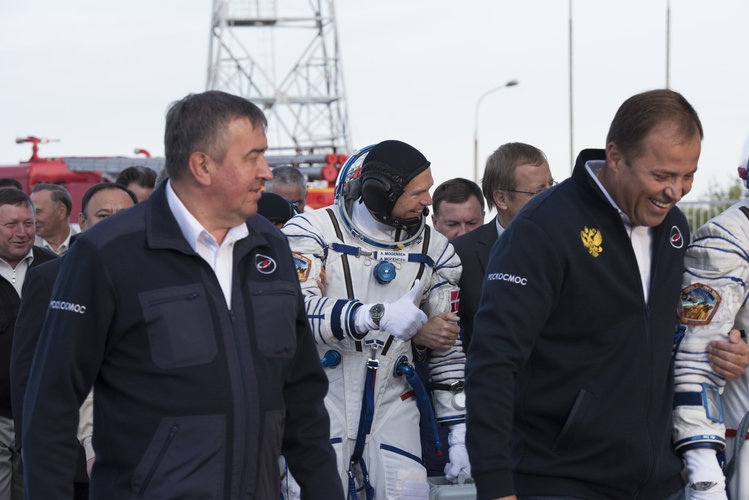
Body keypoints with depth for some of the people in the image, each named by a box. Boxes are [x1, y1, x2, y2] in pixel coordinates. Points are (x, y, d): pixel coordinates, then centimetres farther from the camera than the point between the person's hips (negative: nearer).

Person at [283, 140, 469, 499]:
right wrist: (378, 316, -32)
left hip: (391, 402, 3)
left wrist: (459, 432, 6)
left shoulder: (433, 250, 7)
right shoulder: (313, 231, -6)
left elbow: (448, 346, 11)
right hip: (321, 398, -3)